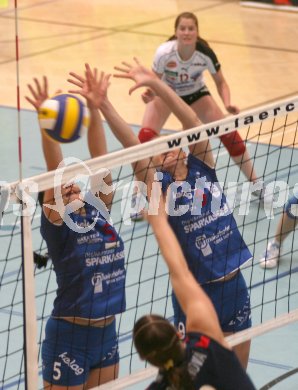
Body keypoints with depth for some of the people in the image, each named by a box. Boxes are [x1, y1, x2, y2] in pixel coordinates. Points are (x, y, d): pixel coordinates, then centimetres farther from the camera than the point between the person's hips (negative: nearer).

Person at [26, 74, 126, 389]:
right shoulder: (57, 225, -9)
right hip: (69, 337, -6)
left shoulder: (98, 212, 5)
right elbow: (54, 174, -21)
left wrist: (94, 108, -6)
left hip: (106, 332, 6)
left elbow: (99, 159, 0)